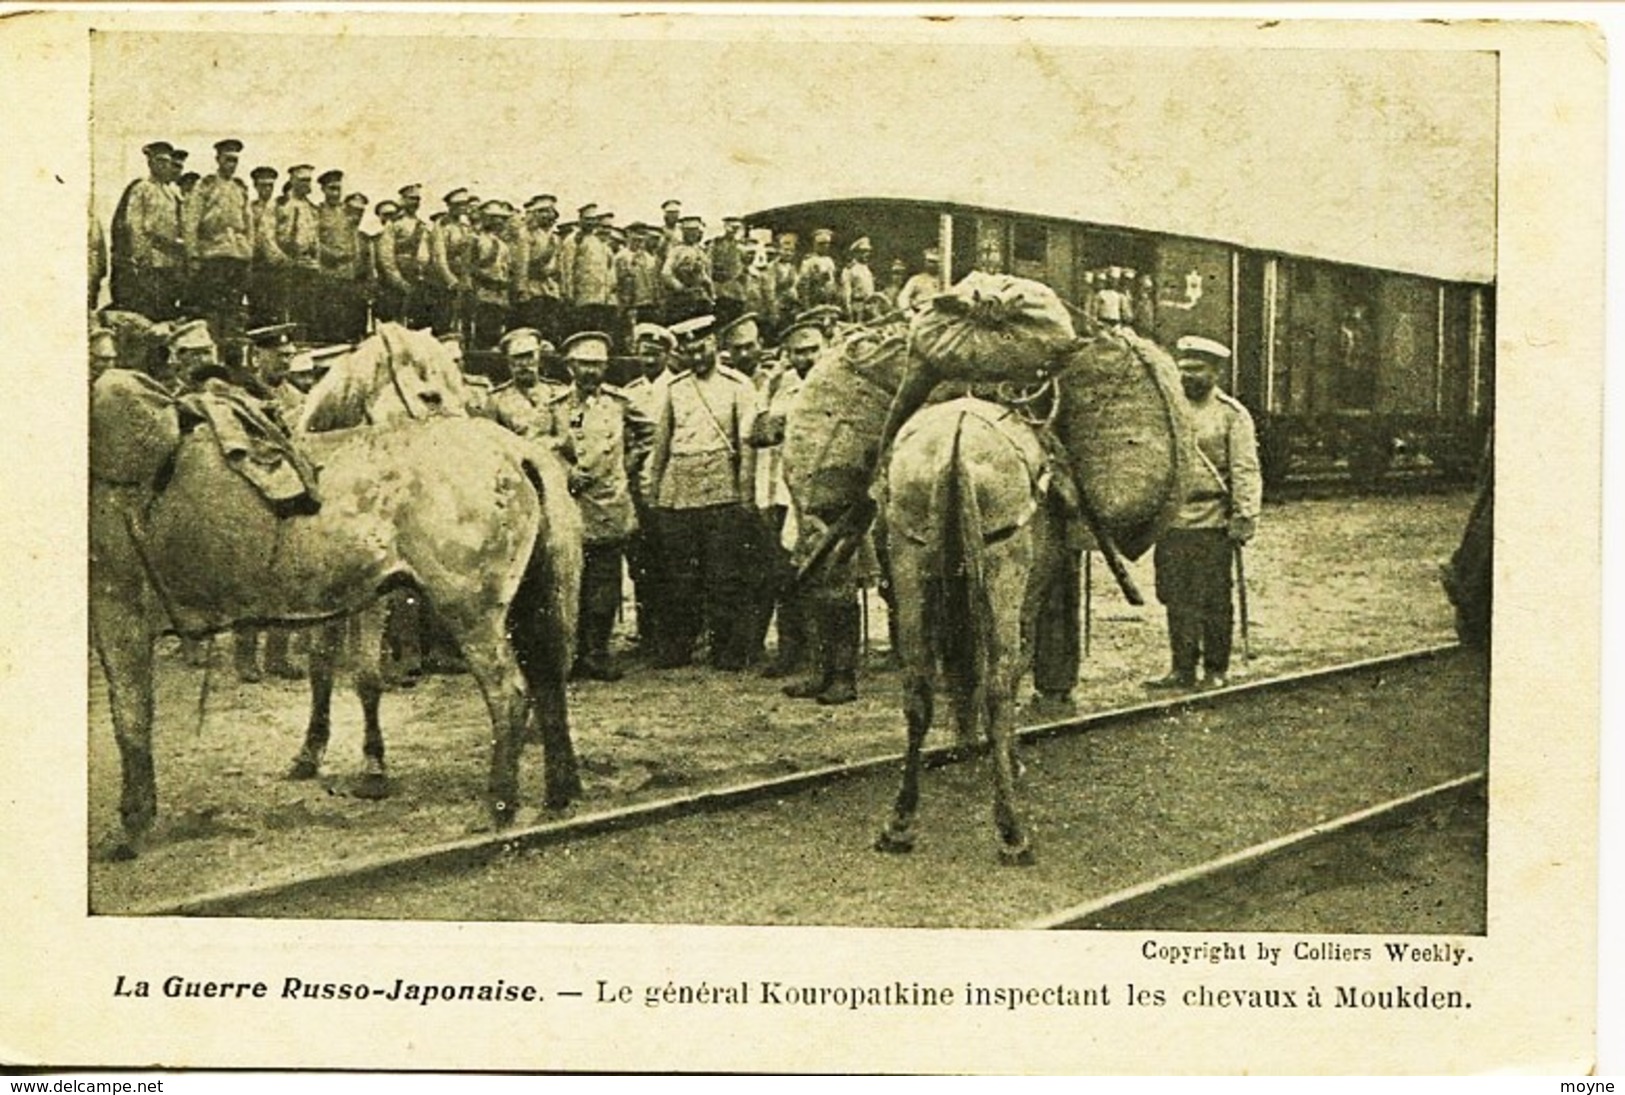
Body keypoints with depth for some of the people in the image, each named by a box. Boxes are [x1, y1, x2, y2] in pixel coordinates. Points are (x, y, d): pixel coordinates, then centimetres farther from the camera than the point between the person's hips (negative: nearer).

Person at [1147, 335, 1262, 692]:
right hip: (1170, 519, 5)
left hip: (1212, 523, -4)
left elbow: (1245, 471, -5)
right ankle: (1183, 668, 15)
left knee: (1213, 601, 1)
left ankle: (1216, 670, 10)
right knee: (1175, 599, 7)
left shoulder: (1232, 415, 0)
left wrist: (1245, 516, -14)